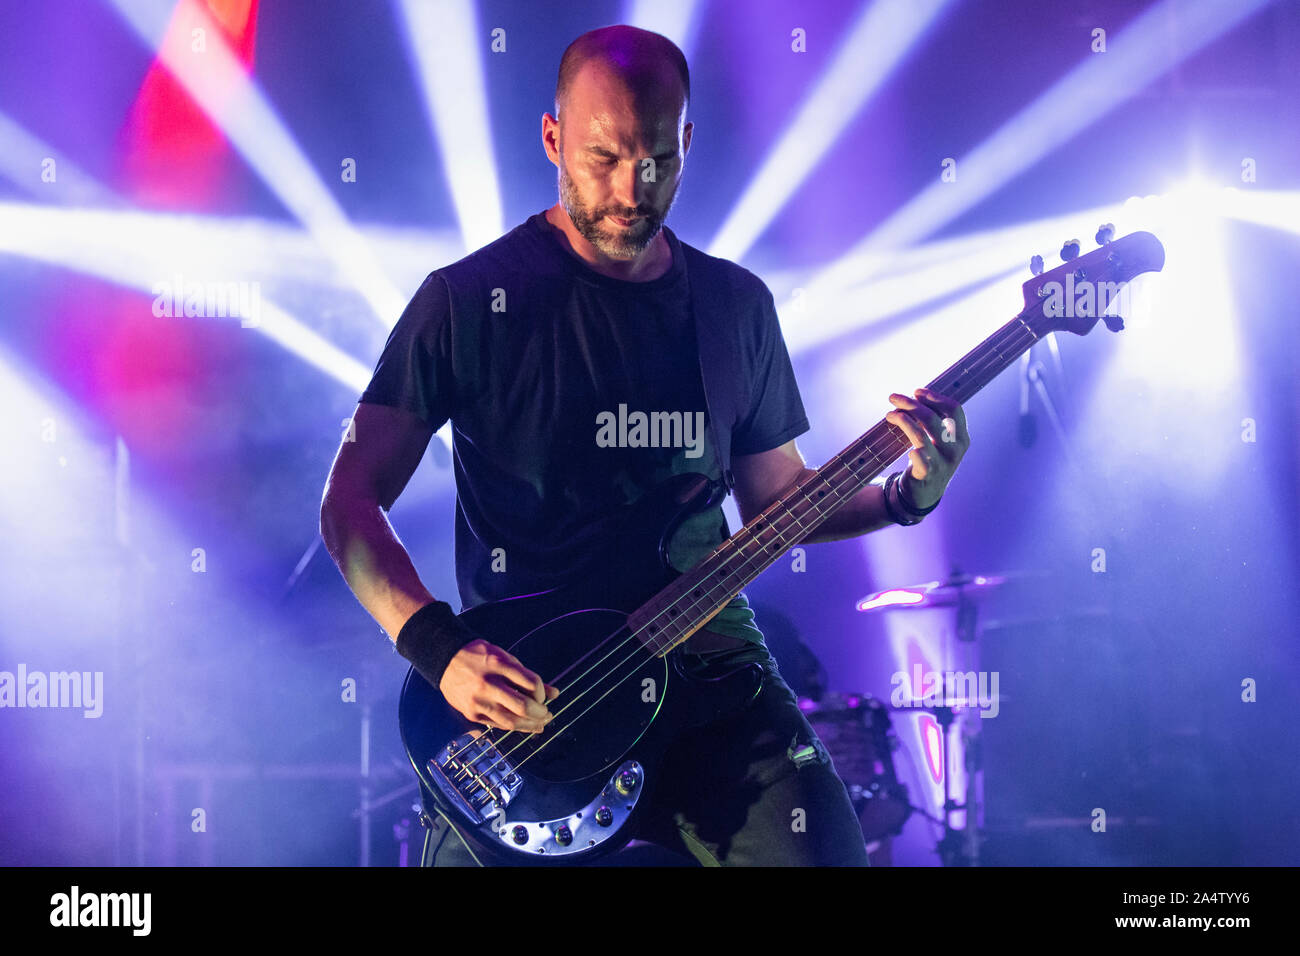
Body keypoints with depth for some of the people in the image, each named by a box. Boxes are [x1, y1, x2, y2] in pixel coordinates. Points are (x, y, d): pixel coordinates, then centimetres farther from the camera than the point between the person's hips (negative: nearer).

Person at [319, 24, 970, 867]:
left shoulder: (736, 306, 12)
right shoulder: (470, 300, -2)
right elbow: (350, 500, -2)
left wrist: (907, 497, 2)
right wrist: (439, 648, -16)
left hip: (706, 662, 2)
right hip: (519, 687, -2)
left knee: (823, 850, -17)